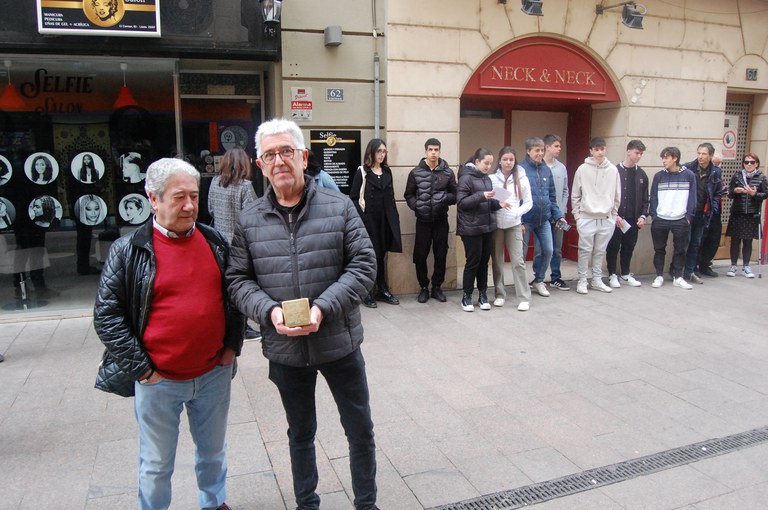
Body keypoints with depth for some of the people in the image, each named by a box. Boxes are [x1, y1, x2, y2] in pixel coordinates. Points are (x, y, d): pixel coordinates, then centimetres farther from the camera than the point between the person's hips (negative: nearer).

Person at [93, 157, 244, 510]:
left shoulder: (215, 242, 2)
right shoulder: (128, 250, -9)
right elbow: (106, 315, -7)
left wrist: (232, 346, 3)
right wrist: (141, 369, -10)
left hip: (215, 374, 3)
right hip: (158, 381, -3)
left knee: (214, 451, 22)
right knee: (156, 465, 14)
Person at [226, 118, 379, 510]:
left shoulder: (339, 207, -6)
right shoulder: (249, 221, -1)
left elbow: (363, 264, -9)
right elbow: (238, 280, 0)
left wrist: (323, 308, -20)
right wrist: (270, 311, -18)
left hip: (339, 343, -1)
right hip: (285, 349, 1)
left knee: (360, 430, 13)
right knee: (300, 434, 21)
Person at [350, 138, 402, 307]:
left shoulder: (387, 172, 11)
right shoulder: (362, 172, -4)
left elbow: (391, 198, 14)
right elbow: (353, 197, -6)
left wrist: (394, 218, 7)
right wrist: (361, 217, -14)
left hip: (384, 220, 5)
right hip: (368, 220, -5)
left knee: (381, 255, 12)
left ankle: (382, 290, 21)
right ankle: (367, 293, 10)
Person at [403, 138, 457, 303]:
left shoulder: (448, 172, 4)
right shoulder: (416, 173, 1)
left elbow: (455, 195, 6)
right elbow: (409, 195, 5)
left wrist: (446, 198, -14)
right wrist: (416, 206, -13)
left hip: (441, 220, 1)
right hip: (423, 220, -1)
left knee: (441, 255, 6)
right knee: (420, 255, 3)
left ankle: (437, 287, 22)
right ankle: (424, 287, 19)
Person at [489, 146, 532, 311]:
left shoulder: (522, 179, 3)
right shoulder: (492, 178, 1)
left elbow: (528, 202, 5)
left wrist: (517, 212, -11)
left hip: (514, 225, 0)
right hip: (496, 224, 0)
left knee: (518, 261, -4)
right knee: (497, 261, 7)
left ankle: (524, 298, 2)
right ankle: (500, 294, 19)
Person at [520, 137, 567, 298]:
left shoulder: (546, 170, 6)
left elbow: (552, 196, 12)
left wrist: (558, 215, 7)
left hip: (544, 220, 5)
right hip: (526, 221, -5)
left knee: (548, 251, 6)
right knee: (522, 253, 6)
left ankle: (538, 280, 26)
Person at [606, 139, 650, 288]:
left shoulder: (641, 174, 9)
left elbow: (645, 198, 13)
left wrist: (643, 215, 2)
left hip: (633, 219, 4)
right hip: (616, 218, -4)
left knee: (629, 247, 11)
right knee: (613, 247, 2)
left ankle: (625, 274, 24)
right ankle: (613, 275, 14)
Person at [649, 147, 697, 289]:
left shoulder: (689, 175, 0)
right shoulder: (658, 176, 4)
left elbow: (692, 197, 0)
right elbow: (654, 197, 4)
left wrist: (689, 217, -5)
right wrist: (654, 215, -4)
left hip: (681, 220, -1)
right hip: (660, 220, 1)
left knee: (680, 250, 7)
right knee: (659, 249, 7)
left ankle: (678, 277, 18)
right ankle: (659, 276, 18)